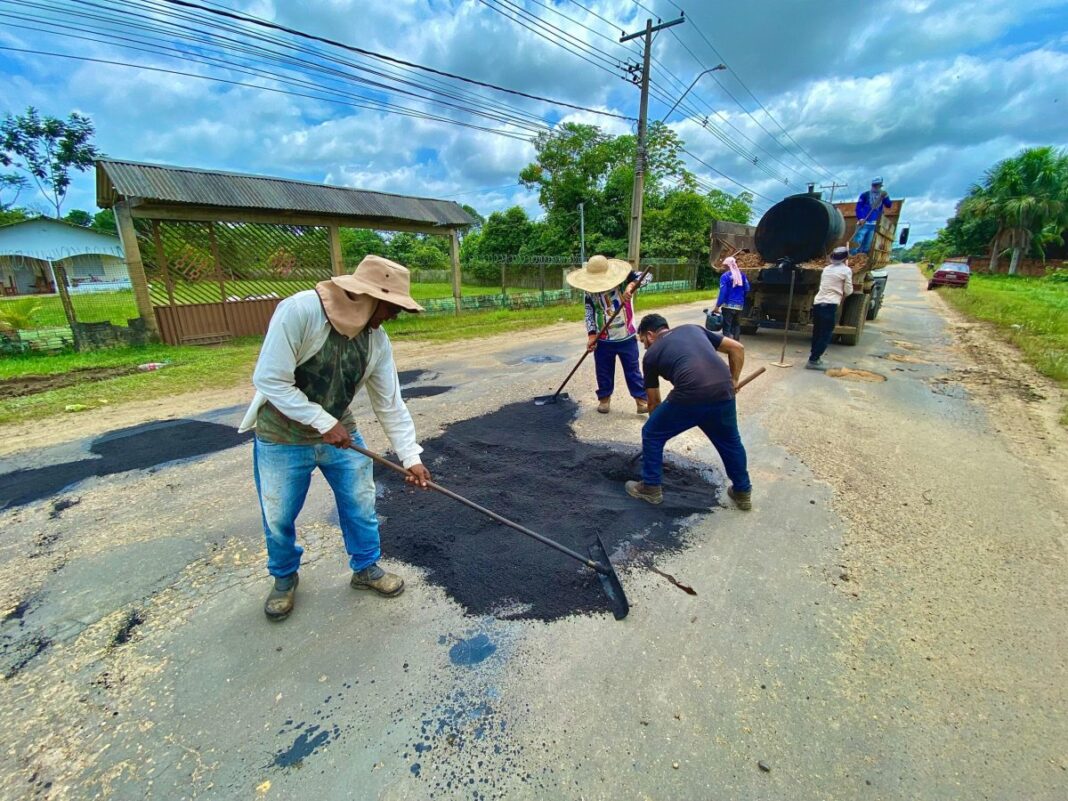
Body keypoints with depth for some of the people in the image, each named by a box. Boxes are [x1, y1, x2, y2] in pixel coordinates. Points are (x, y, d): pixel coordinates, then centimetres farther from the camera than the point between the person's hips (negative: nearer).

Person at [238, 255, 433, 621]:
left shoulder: (378, 341, -11)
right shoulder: (299, 310, -27)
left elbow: (391, 405, -7)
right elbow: (270, 380, -27)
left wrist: (411, 458, -9)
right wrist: (325, 424, -24)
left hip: (340, 434, 4)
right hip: (282, 438, -4)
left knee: (361, 506, 10)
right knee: (279, 518, 13)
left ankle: (366, 568, 35)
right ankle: (284, 577, 41)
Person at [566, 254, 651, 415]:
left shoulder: (624, 278, -10)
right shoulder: (590, 290, -3)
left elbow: (646, 276, -19)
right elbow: (589, 312, -3)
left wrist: (631, 285, -38)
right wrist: (591, 334, -14)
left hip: (627, 338, -2)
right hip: (603, 340, 2)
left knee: (633, 370, 9)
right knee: (604, 371, 12)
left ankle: (641, 399, 20)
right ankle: (604, 398, 31)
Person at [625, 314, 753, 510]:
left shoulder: (652, 354, 19)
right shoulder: (693, 329, 27)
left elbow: (654, 402, 27)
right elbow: (737, 349, 22)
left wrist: (663, 426, 43)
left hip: (689, 397, -4)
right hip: (723, 394, 4)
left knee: (651, 435, 20)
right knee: (730, 442, 30)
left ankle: (651, 488, 31)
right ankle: (742, 493, 44)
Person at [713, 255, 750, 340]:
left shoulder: (725, 276, -9)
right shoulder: (742, 275, 9)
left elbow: (722, 292, -15)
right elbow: (747, 289, 10)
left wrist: (717, 306, -13)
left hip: (728, 305, -6)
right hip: (739, 306, 6)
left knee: (727, 329, -4)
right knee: (736, 327, 17)